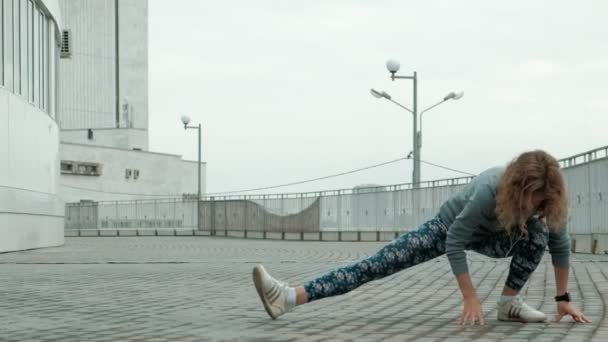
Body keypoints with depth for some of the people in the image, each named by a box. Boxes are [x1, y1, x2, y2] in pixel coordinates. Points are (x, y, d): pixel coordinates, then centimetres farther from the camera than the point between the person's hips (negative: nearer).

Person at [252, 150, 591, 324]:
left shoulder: (548, 201, -28)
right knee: (381, 263, -21)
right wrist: (471, 298, -35)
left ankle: (510, 301, -8)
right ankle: (290, 298, -32)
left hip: (494, 238, 4)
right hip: (450, 227, -4)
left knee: (538, 233, -29)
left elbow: (561, 245, -12)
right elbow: (455, 242, -35)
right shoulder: (489, 190, -40)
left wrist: (564, 298, -10)